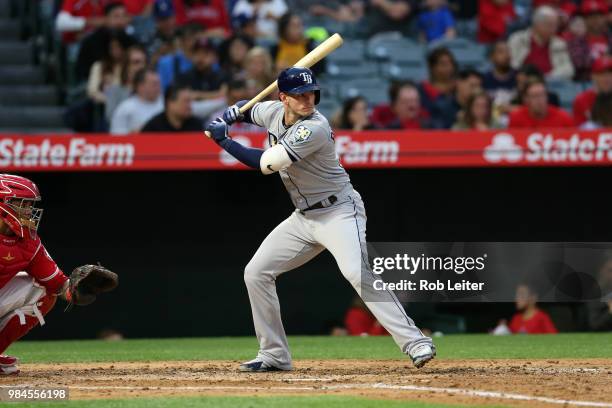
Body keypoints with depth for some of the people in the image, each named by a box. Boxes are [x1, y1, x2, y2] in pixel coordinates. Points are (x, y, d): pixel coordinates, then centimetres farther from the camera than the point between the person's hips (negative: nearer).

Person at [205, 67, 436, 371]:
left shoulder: (315, 129, -25)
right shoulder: (273, 112, 0)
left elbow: (266, 164, -27)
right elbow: (245, 109, 22)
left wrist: (224, 141, -18)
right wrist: (224, 119, -2)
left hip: (339, 212, -9)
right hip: (303, 217, 9)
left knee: (358, 273, -29)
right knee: (256, 272, 5)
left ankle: (415, 343, -28)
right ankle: (274, 355, 14)